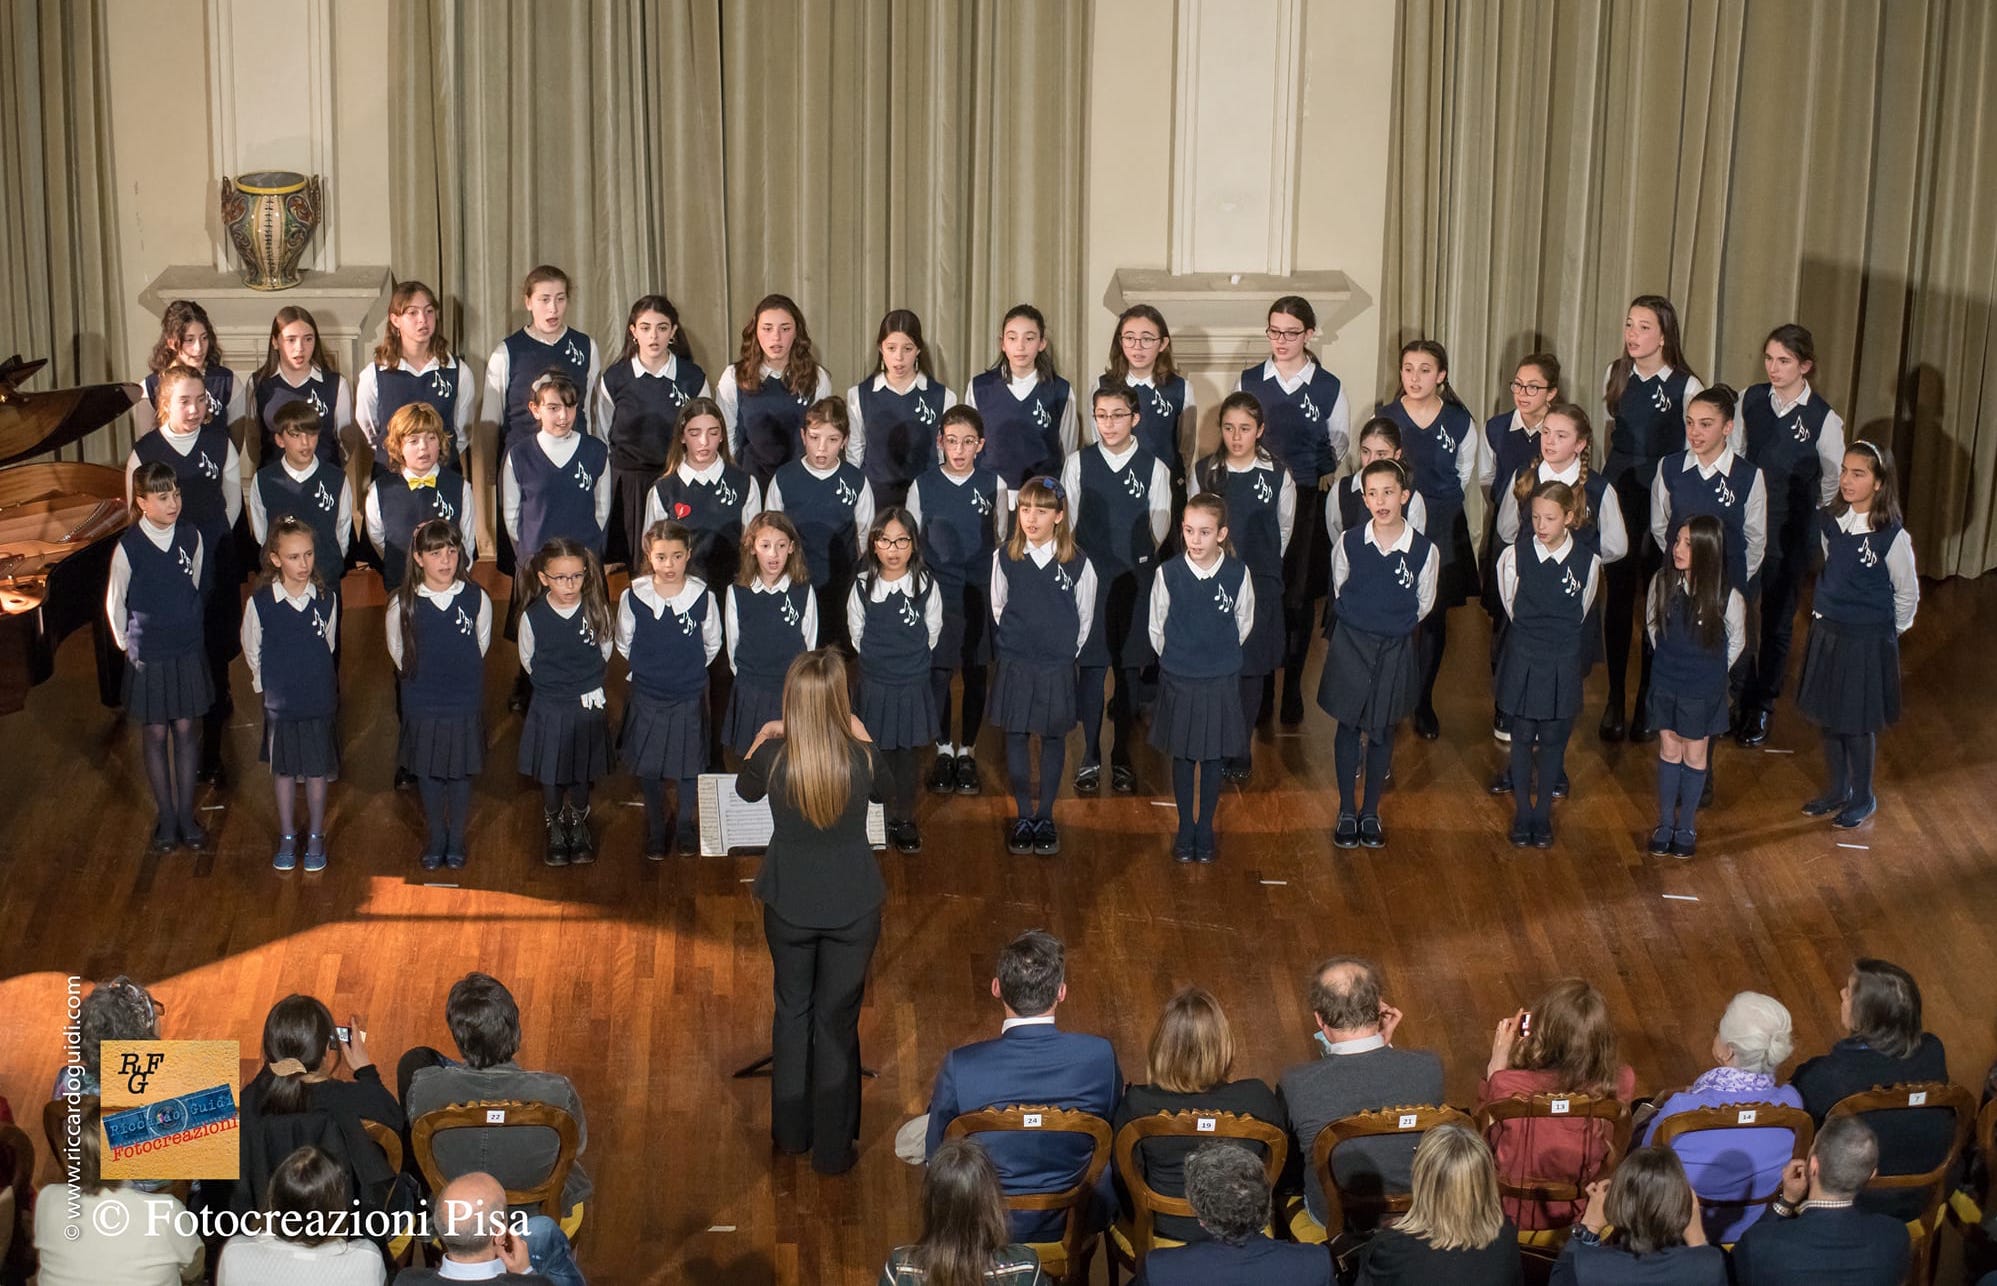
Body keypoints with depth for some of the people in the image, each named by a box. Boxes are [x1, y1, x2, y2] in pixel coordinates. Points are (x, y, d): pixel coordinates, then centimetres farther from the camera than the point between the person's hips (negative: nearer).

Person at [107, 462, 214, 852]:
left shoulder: (192, 537, -7)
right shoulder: (129, 547, -15)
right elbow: (114, 603, -3)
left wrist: (188, 628, 12)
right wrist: (129, 644, 3)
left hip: (188, 651, 2)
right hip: (147, 656, -2)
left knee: (185, 730, 10)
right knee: (155, 733, 8)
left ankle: (187, 814, 21)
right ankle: (166, 817, 19)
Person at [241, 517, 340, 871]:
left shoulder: (326, 600, -8)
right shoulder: (261, 603, -14)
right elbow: (252, 650, 2)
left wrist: (312, 679, 11)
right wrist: (268, 683, 8)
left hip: (319, 700, 1)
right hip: (280, 703, -1)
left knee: (317, 770, 10)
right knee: (284, 770, 12)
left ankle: (316, 837, 26)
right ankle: (287, 838, 28)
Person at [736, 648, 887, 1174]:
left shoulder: (772, 756, -19)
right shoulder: (862, 757, -20)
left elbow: (744, 790, 6)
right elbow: (884, 791, 5)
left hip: (789, 904, 1)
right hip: (853, 906, -1)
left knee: (791, 1011, 21)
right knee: (838, 1020, 11)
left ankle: (791, 1131, 35)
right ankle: (833, 1147, 20)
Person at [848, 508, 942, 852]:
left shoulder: (925, 584, -9)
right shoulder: (863, 587, -9)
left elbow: (933, 630, 4)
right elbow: (856, 633, 3)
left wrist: (913, 659, 7)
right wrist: (879, 660, 6)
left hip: (914, 684, 0)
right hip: (875, 683, 0)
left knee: (909, 754, 10)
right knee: (877, 752, 6)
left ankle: (904, 820, 24)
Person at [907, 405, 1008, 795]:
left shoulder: (993, 485, -1)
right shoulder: (923, 485, -1)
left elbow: (1002, 542, 8)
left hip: (980, 591, 0)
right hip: (937, 590, 0)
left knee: (975, 673, 5)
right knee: (938, 672, -1)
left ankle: (967, 753, 18)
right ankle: (943, 749, 15)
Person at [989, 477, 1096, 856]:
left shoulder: (1078, 564, -11)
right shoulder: (1005, 558, -6)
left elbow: (1085, 619, 1)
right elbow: (998, 609, 8)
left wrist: (1065, 653, 5)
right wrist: (1014, 643, 7)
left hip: (1058, 667, -1)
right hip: (1015, 665, 1)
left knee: (1053, 738, 9)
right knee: (1016, 737, 7)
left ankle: (1046, 817, 22)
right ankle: (1023, 817, 19)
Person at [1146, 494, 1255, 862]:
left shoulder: (1237, 573, -12)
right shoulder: (1168, 574, -14)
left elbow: (1244, 623, 5)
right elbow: (1156, 628, 1)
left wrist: (1220, 654, 10)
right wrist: (1177, 659, 9)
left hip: (1221, 680, 0)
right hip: (1178, 680, 0)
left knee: (1214, 757, 11)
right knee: (1182, 756, 11)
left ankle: (1206, 828, 26)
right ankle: (1185, 828, 26)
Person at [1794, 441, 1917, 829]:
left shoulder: (1892, 536, -18)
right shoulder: (1829, 523, -3)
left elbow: (1907, 594, -5)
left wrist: (1886, 632, 4)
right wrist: (1829, 615, 11)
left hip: (1868, 641, -5)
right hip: (1827, 632, 5)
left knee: (1858, 723, 6)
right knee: (1827, 717, 15)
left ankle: (1862, 798, 25)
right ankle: (1837, 790, 33)